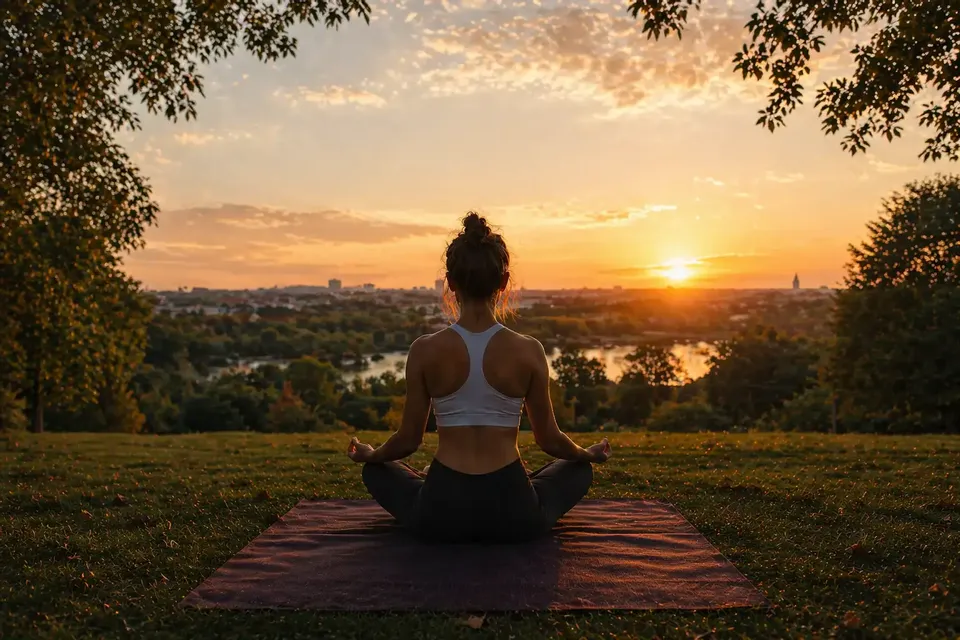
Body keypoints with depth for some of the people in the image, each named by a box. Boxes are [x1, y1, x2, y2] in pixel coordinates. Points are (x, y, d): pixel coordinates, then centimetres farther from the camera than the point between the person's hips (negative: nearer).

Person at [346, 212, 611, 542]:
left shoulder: (425, 350, -10)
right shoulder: (529, 351, -9)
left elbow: (409, 439, 1)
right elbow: (549, 439, 2)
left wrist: (369, 454, 23)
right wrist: (589, 453, 25)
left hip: (440, 515, 1)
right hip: (512, 515, -1)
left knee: (376, 470, 31)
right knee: (579, 469, 30)